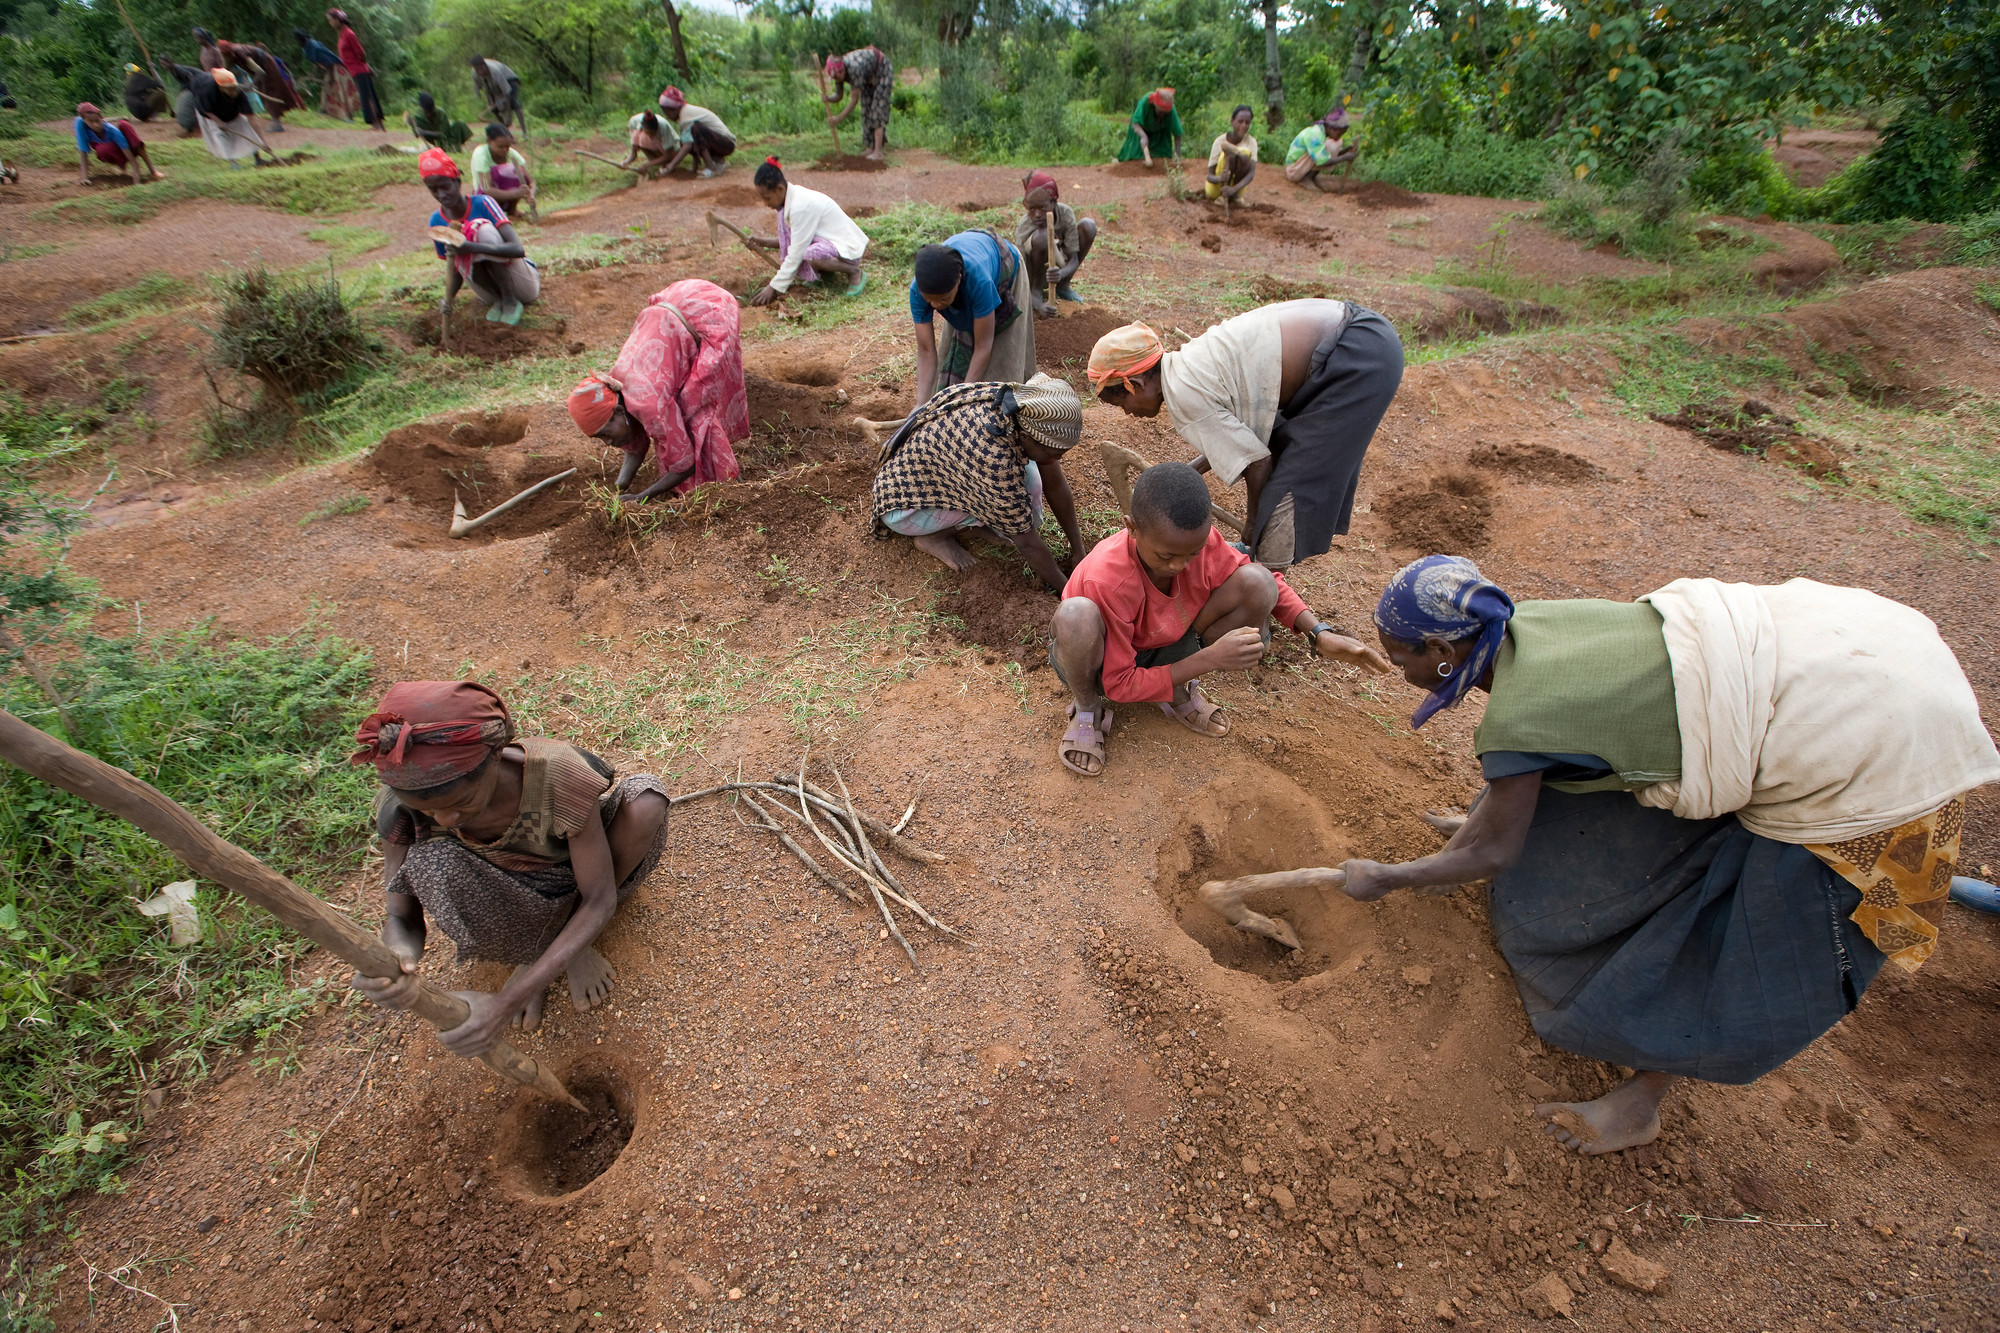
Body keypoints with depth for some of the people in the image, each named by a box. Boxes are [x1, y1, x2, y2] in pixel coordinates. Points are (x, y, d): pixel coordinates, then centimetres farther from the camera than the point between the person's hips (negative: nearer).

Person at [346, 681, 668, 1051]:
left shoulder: (560, 776, -37)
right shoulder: (401, 804, -27)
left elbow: (600, 901, -30)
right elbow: (402, 918, -18)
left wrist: (505, 1003, -38)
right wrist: (395, 956, -45)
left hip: (580, 858, -1)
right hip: (512, 887, 2)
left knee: (646, 800, -30)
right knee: (432, 864, -31)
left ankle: (576, 941, -7)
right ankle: (533, 950, -3)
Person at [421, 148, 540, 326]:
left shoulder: (483, 204, -15)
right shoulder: (437, 222, -1)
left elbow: (518, 249, -26)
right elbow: (453, 268, 5)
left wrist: (472, 247, -38)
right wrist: (448, 298, -16)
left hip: (526, 285, -4)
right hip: (495, 289, 4)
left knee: (481, 228, -24)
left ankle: (510, 300, -14)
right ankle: (499, 302, -4)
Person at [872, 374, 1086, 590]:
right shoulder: (993, 456, -39)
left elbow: (1057, 485, -6)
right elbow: (1026, 542, -29)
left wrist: (1078, 550, -3)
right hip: (904, 506, -7)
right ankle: (935, 537, -5)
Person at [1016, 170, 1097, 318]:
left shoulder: (1065, 213, -20)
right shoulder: (1023, 229, -28)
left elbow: (1074, 260, -20)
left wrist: (1061, 274, -44)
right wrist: (1039, 306, -48)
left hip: (1057, 267, 4)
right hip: (1035, 273, -4)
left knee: (1088, 225, -15)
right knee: (1041, 236, -35)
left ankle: (1062, 287, -3)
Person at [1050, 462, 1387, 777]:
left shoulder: (1198, 539, -22)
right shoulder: (1106, 580, -35)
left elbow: (1265, 582, -2)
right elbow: (1120, 685, -28)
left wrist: (1319, 634, -18)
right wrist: (1209, 659, -37)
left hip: (1161, 653, 5)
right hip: (1101, 662, -4)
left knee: (1256, 583, -19)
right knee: (1076, 615, -43)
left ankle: (1179, 693, 1)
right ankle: (1088, 709, -8)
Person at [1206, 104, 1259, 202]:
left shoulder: (1251, 142, -9)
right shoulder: (1220, 141, -13)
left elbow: (1251, 173, -21)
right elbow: (1210, 176, -15)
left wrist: (1234, 189, -42)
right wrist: (1220, 178, -41)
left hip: (1236, 186, 2)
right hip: (1215, 189, -2)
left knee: (1245, 153, -23)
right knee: (1229, 151, -26)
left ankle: (1235, 194, -14)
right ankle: (1222, 194, -20)